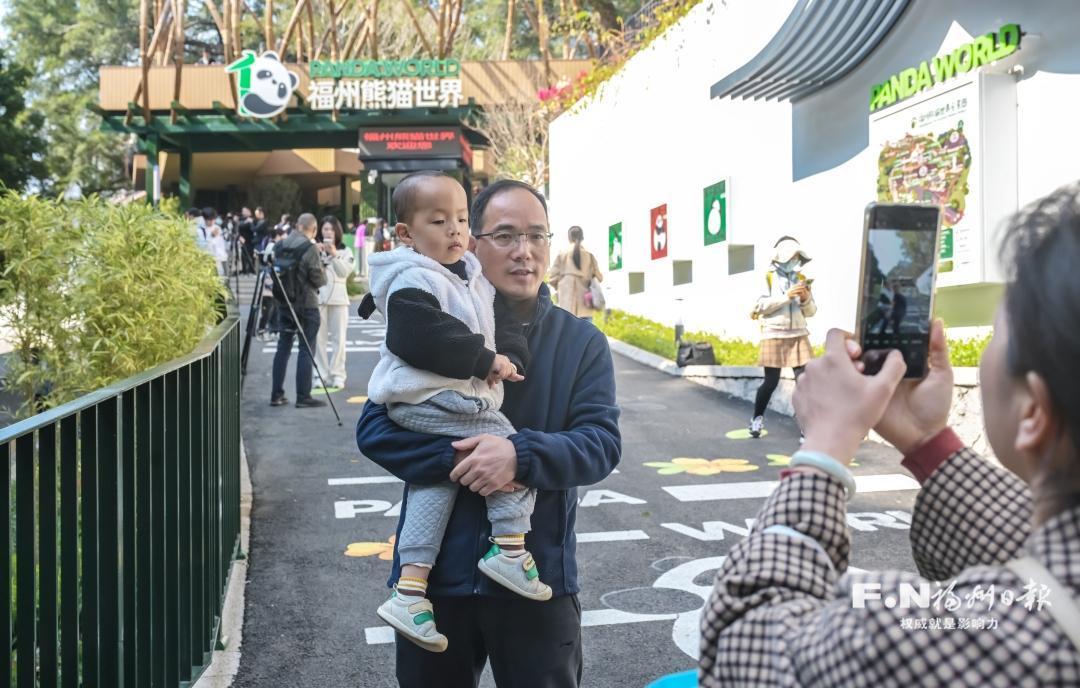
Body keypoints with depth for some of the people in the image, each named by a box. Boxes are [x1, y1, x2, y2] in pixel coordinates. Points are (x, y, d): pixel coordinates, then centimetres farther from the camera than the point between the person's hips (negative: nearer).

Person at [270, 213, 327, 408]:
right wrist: (322, 272, 5)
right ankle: (303, 396, 0)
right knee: (306, 349, -1)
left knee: (283, 346, 12)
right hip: (305, 304, -6)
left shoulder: (280, 245, 5)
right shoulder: (310, 248, -15)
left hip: (283, 302, 6)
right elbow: (319, 280, -13)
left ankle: (276, 395, 14)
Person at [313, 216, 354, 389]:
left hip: (338, 298, 0)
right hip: (318, 297, 0)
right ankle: (320, 374, 3)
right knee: (318, 338, -2)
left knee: (339, 338, 0)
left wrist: (334, 255, -19)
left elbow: (345, 272, -8)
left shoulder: (344, 251, 8)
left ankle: (337, 375, 4)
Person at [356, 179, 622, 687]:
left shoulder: (581, 341, 2)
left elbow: (602, 443, -7)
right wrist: (457, 460, -21)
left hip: (538, 577, 0)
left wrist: (521, 456, -26)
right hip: (436, 572, 1)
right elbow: (374, 429, -4)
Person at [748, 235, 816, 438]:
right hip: (774, 335, -2)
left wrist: (806, 298, -11)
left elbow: (811, 311, 9)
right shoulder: (769, 277, 0)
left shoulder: (801, 278, 8)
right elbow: (762, 306, -9)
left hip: (798, 335, 2)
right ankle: (757, 418, 27)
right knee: (771, 381, 4)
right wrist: (786, 296, -17)